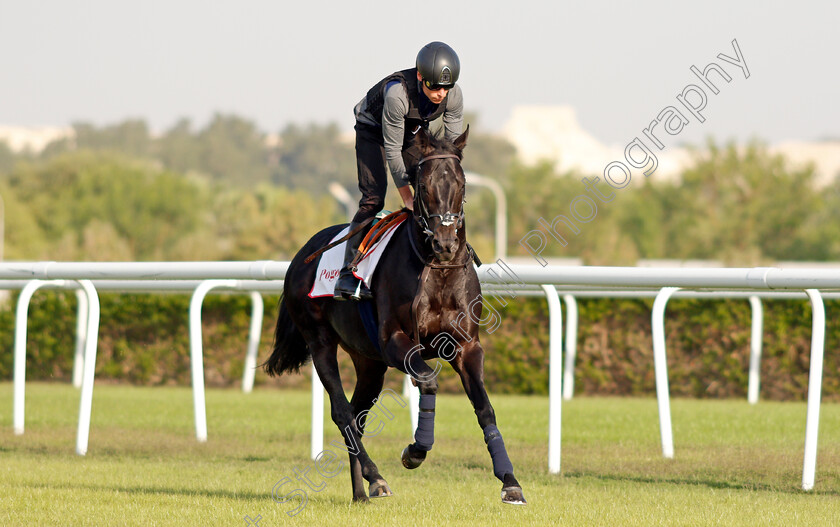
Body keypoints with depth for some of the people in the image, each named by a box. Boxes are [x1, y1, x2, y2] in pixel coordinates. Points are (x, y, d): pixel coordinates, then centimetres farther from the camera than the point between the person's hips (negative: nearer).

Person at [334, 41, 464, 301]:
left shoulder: (454, 96, -28)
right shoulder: (397, 93, -41)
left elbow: (452, 143, -15)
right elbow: (392, 149, -33)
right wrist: (407, 197, -28)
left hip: (412, 133, 5)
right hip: (373, 130, -5)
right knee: (373, 199, -18)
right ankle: (349, 273, -20)